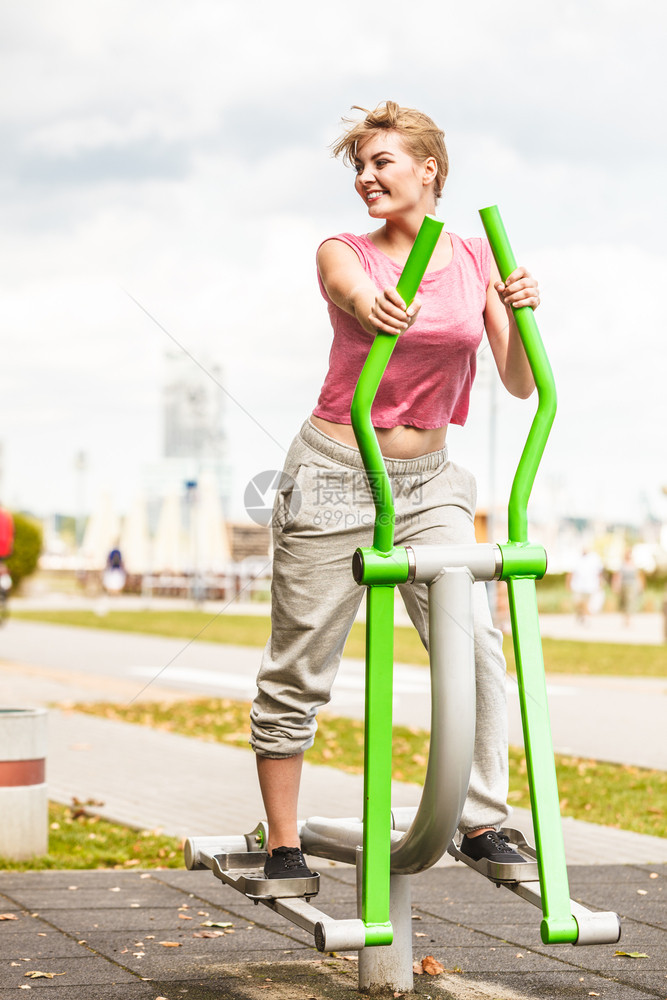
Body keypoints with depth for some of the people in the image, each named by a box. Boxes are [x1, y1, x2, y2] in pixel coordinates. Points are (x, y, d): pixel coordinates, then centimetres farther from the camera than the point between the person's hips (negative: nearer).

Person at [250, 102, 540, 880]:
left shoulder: (476, 262, 4)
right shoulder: (344, 254, -4)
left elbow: (521, 386, 0)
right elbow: (351, 288, -30)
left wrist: (519, 314, -20)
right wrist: (371, 306, -54)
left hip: (428, 480, 3)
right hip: (336, 474, -2)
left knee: (475, 642, -12)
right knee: (299, 669, 0)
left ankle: (484, 825, 0)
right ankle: (282, 847, 11)